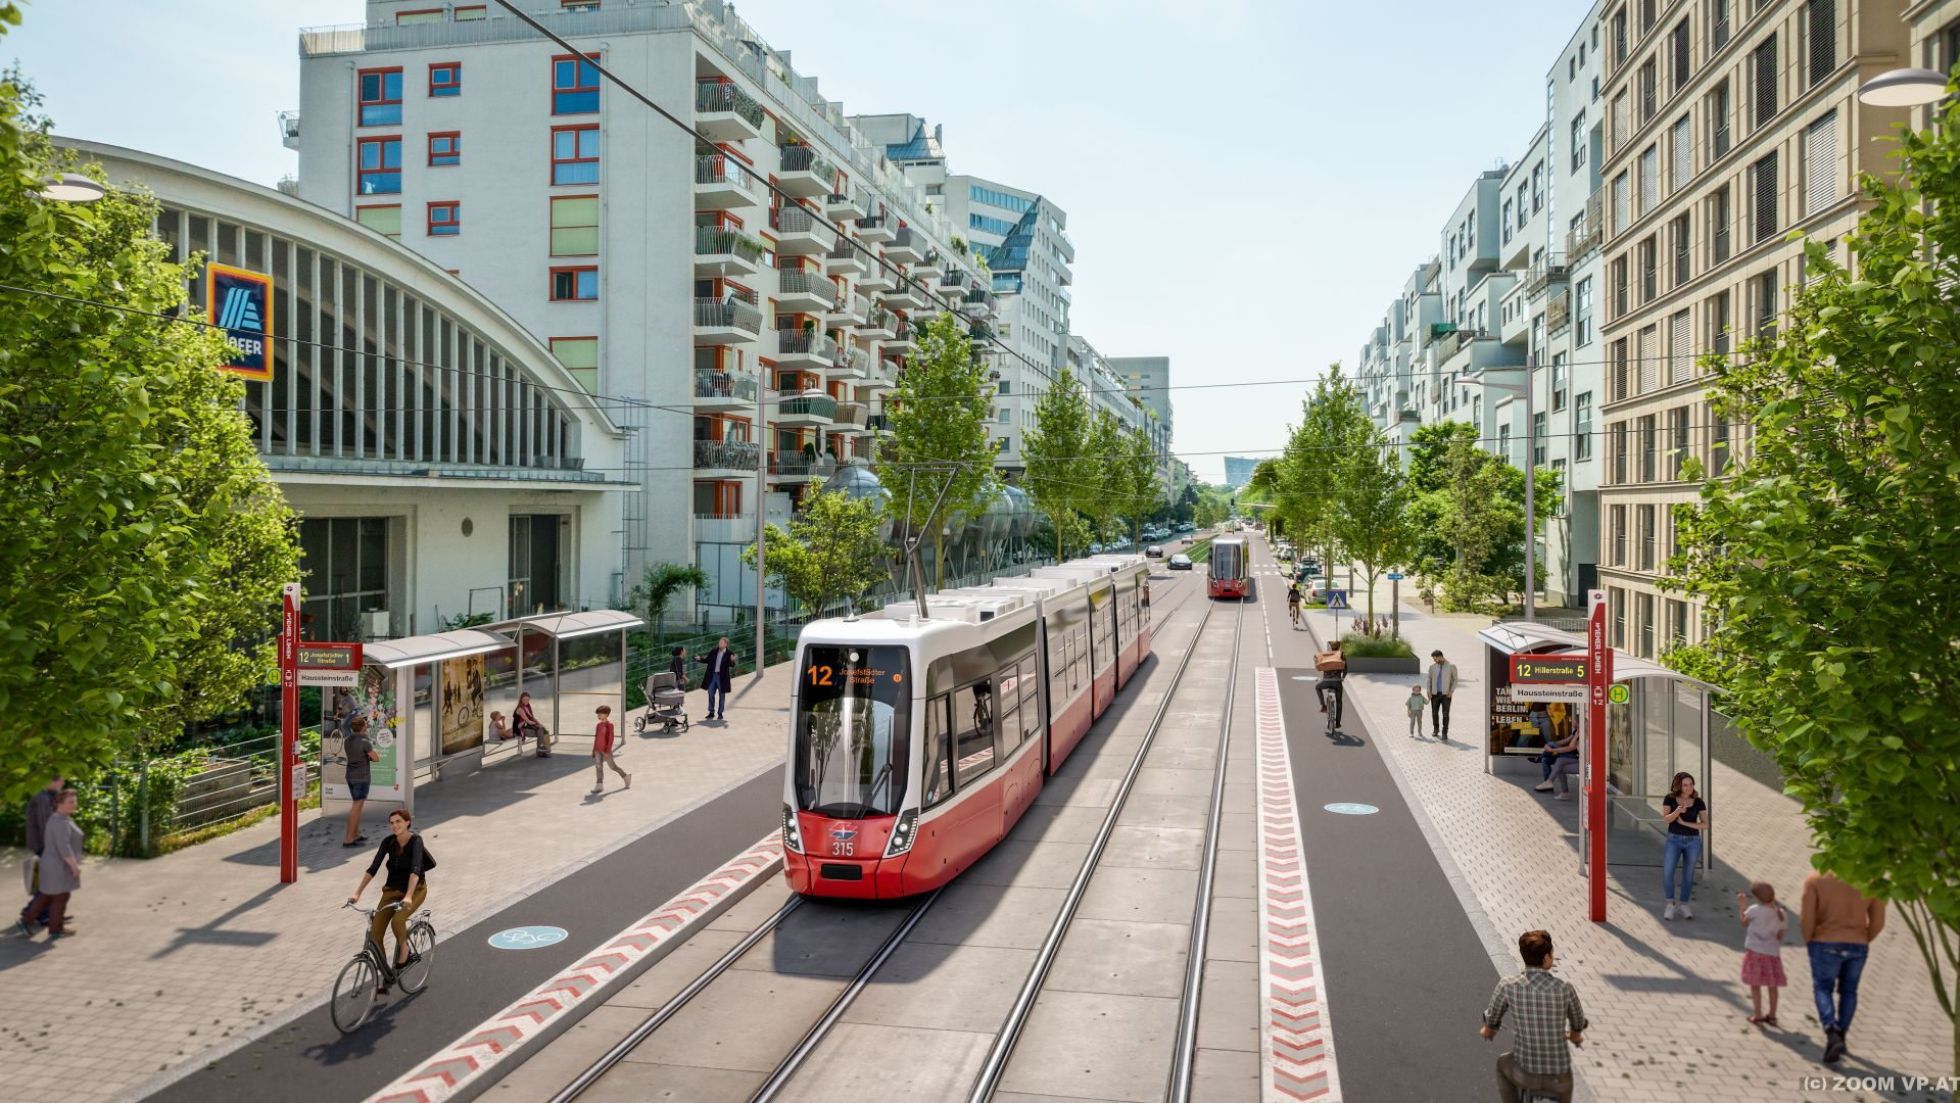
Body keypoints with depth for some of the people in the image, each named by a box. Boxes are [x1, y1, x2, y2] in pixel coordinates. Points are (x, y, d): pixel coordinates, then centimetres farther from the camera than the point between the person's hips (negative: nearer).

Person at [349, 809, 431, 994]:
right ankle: (385, 978, 9)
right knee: (374, 934, -7)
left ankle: (404, 950, -3)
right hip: (392, 890, 5)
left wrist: (408, 897, -45)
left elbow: (415, 869, -33)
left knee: (397, 920, -33)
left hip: (415, 890, -5)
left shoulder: (416, 841, -20)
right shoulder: (388, 842, -5)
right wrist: (357, 893, -21)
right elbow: (373, 867, -11)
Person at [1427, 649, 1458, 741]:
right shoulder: (1432, 666, 4)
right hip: (1435, 694, 3)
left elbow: (1455, 680, 2)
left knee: (1445, 714, -6)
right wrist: (1429, 691, 1)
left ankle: (1444, 734, -1)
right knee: (1434, 713, 9)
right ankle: (1436, 729, 30)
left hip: (1446, 694, -3)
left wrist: (1451, 691, -10)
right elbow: (1429, 679, 11)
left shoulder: (1451, 666, -3)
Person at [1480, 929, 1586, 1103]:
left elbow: (1493, 1016, 8)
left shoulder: (1508, 986, -12)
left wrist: (1489, 1029, 34)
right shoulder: (1565, 989, -12)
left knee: (1503, 1063, 34)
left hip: (1526, 1074, 0)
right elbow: (1578, 1021, 11)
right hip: (1558, 1078, 1)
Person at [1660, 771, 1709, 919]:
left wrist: (1685, 823, -14)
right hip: (1674, 840, -1)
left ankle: (1683, 905, 23)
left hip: (1693, 841, 1)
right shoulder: (1670, 799, -6)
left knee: (1688, 875, 9)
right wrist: (1677, 811, -31)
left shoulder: (1698, 802, -4)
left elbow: (1705, 825, -4)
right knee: (1667, 872, -14)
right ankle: (1671, 904, 2)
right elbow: (1665, 820, -13)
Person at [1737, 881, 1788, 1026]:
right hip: (1773, 953, 4)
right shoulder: (1781, 914, -2)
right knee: (1773, 986, 15)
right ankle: (1772, 1015, 22)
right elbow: (1780, 936, 5)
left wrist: (1742, 905, 10)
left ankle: (1758, 1015, 7)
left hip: (1755, 951, -4)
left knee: (1755, 984, 6)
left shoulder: (1755, 910, -14)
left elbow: (1744, 922, 2)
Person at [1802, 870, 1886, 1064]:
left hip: (1826, 944, -3)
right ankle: (1841, 1036, 25)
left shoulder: (1815, 880, -10)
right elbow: (1878, 922, 0)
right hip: (1857, 946, 3)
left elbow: (1807, 918, -13)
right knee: (1848, 990, 18)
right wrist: (1862, 941, 15)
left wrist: (1808, 942, 3)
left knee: (1822, 988, 9)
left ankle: (1832, 1035, -10)